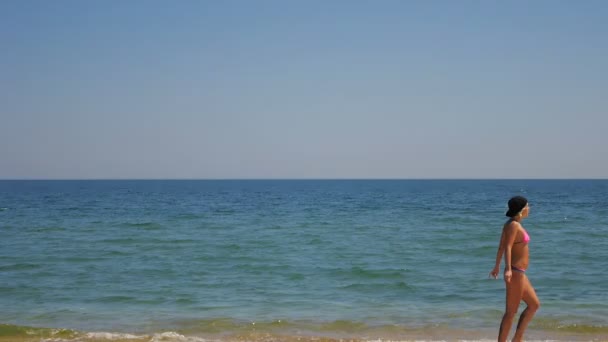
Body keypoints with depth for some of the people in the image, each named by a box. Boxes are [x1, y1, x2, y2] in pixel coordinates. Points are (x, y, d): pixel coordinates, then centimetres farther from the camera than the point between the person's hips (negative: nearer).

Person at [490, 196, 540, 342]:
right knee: (511, 312, -4)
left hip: (519, 273, 10)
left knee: (534, 305, 17)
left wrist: (497, 266, 28)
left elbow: (501, 246, 18)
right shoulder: (513, 225, -16)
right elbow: (507, 247, -27)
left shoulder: (511, 224, 11)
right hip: (515, 273, -10)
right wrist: (508, 269, -38)